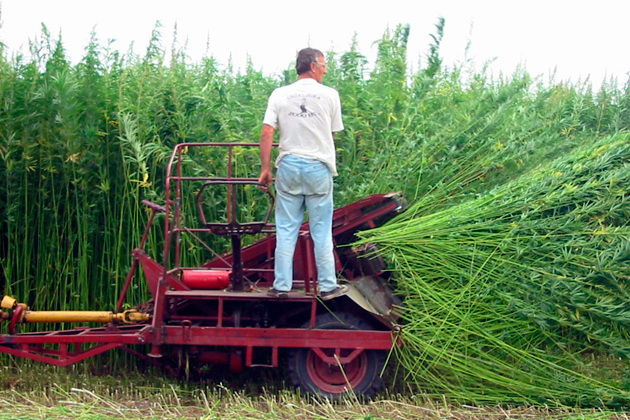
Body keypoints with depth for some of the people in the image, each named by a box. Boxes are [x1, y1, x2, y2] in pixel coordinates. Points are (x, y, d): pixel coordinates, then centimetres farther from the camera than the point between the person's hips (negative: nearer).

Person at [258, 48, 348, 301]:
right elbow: (333, 134, 7)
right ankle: (327, 286, 10)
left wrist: (265, 169, -1)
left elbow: (267, 134, -5)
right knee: (321, 230, 5)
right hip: (319, 167, -1)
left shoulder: (280, 95, 2)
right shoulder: (330, 95, 0)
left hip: (289, 166, 2)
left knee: (286, 229, 7)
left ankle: (281, 286, 8)